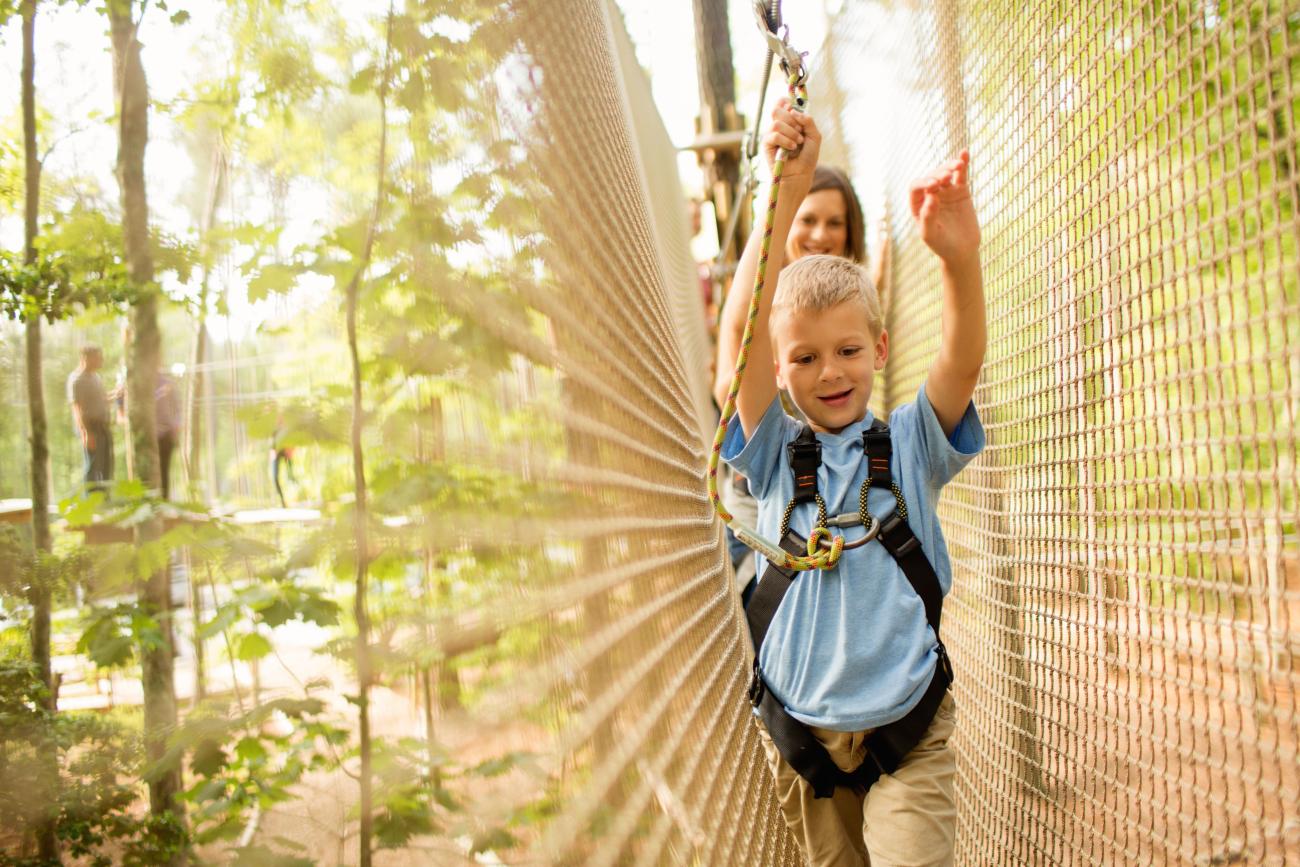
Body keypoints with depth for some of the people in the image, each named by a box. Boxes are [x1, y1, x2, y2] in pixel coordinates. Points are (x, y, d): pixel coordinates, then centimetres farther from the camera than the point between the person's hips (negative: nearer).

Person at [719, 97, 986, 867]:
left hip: (907, 733, -1)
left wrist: (960, 258, -36)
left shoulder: (910, 448, 2)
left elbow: (963, 362, -16)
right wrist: (784, 198, -24)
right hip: (800, 734, 1)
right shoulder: (777, 457, 1)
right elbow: (746, 340, -13)